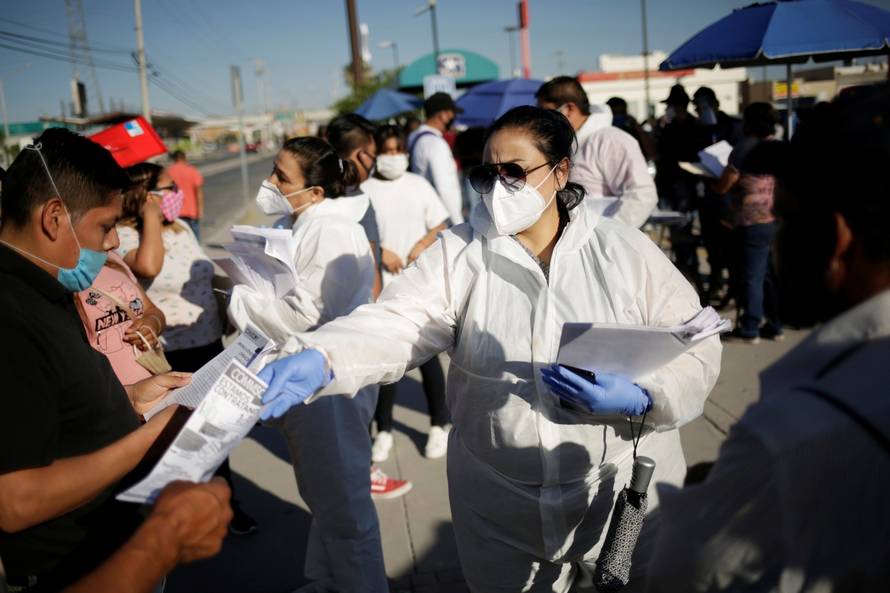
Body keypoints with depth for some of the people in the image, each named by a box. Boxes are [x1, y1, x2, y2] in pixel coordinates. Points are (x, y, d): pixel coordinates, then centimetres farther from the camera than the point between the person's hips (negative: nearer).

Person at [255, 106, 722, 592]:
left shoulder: (625, 251, -6)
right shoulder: (457, 253, -6)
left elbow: (695, 349, -6)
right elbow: (395, 324, -20)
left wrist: (639, 397, -26)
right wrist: (317, 359, -39)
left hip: (625, 487, 0)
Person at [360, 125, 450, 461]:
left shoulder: (418, 184, 3)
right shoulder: (364, 189, -3)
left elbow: (440, 224, 6)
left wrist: (423, 243, -11)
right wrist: (380, 252, -17)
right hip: (381, 285, -1)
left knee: (426, 355, 6)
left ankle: (439, 425, 21)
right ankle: (384, 430, 20)